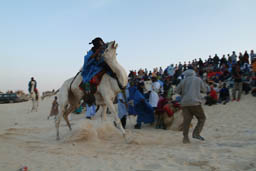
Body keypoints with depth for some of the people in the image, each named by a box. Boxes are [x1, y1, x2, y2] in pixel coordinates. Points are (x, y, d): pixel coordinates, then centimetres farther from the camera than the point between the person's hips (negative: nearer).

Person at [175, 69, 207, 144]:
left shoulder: (183, 81, 11)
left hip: (185, 103, 2)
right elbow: (204, 90, 21)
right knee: (202, 118, 11)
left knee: (186, 120, 4)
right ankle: (196, 133, -3)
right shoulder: (198, 79, 11)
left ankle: (185, 138, 0)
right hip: (195, 102, -2)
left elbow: (177, 90, 15)